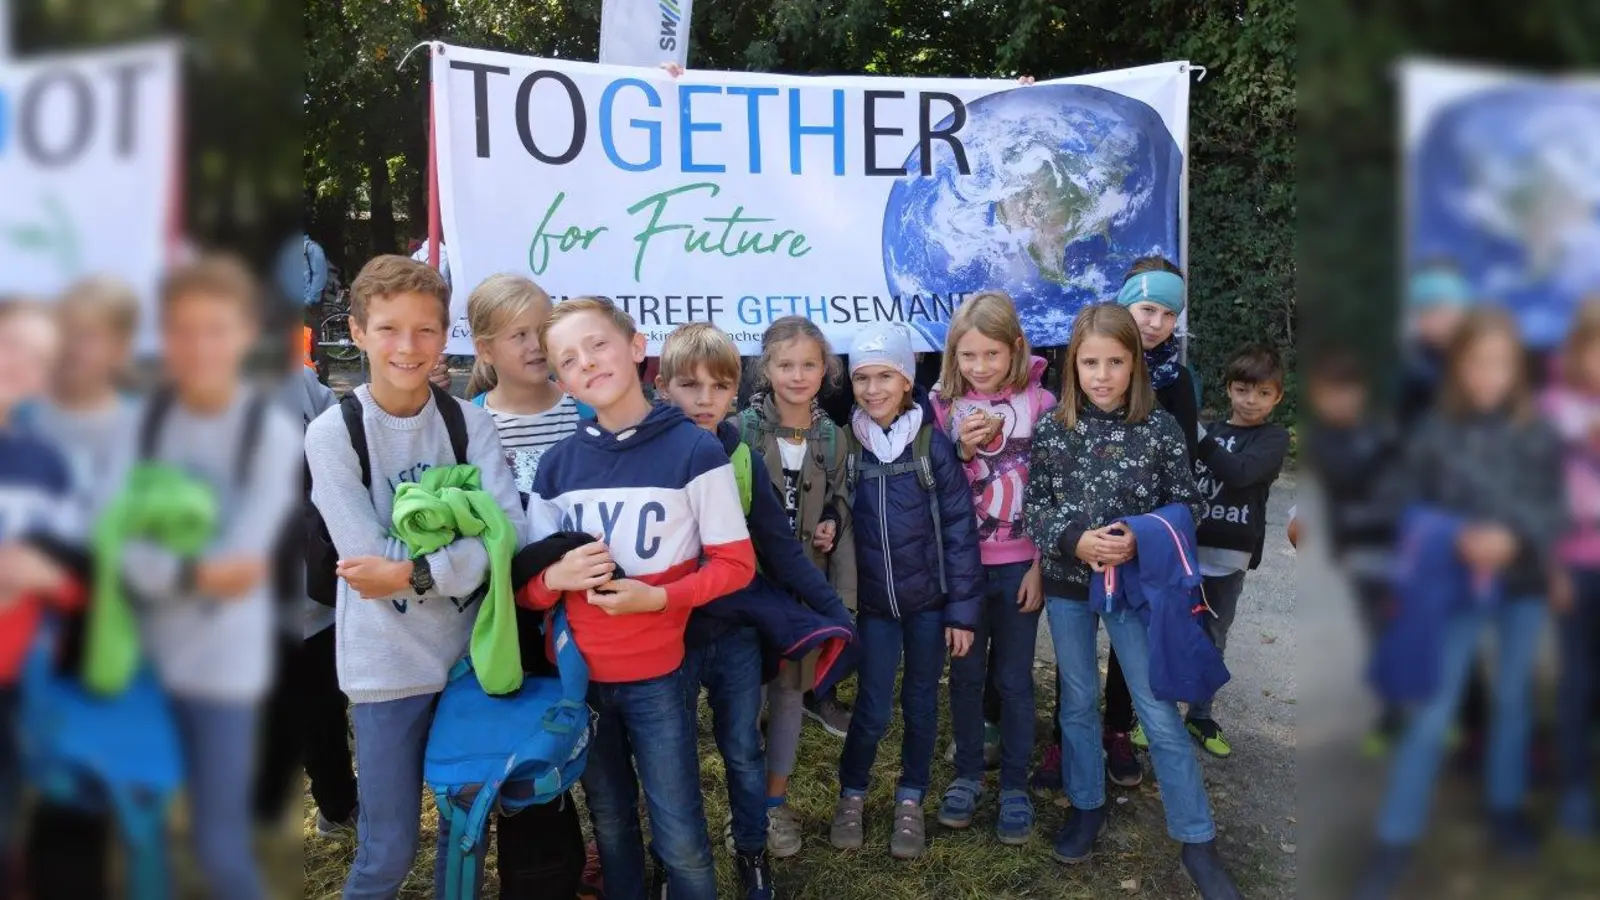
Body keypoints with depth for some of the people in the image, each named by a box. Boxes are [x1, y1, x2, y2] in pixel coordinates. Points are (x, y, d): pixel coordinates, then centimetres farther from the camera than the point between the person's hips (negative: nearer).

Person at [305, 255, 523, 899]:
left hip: (469, 651, 3)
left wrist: (416, 572, -23)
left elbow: (509, 531, -13)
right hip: (388, 664, -2)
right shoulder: (333, 432, -9)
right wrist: (464, 527, -15)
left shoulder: (469, 421, -2)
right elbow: (368, 558, -15)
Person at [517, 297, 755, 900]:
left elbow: (736, 564, -8)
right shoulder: (556, 465, 1)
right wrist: (554, 578, -18)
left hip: (656, 677, -3)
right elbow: (528, 585, 4)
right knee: (611, 831, 20)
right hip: (576, 676, 4)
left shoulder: (694, 450, -11)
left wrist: (658, 597, -23)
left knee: (680, 840, 5)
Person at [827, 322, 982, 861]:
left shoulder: (933, 442, -10)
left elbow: (960, 527, -8)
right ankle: (851, 796, 27)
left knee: (921, 702, 12)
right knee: (872, 707, 4)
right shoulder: (847, 444, -3)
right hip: (873, 601, 1)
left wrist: (963, 609, -9)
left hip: (928, 598, -1)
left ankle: (910, 802, 31)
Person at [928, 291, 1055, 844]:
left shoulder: (1039, 403, -6)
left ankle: (1015, 786, 23)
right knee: (966, 672, 13)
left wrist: (1041, 566, -6)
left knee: (1014, 678, 8)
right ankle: (967, 775, 30)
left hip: (1020, 564, -2)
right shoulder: (943, 407, -2)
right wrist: (962, 451, -19)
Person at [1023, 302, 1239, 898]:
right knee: (1077, 701, 16)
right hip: (1067, 583, 2)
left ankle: (1197, 840, 15)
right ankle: (1088, 805, 36)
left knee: (1159, 713, 2)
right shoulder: (1053, 428, -5)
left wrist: (1140, 538, -20)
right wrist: (1076, 540, -19)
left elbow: (1187, 505, -3)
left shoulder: (1159, 427, -8)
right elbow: (1035, 507, -2)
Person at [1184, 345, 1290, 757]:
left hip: (1228, 559, -1)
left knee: (1212, 641, 13)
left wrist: (1197, 438, -24)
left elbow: (1239, 472, -21)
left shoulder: (1274, 438, -1)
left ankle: (1200, 716, 27)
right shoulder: (1210, 431, 6)